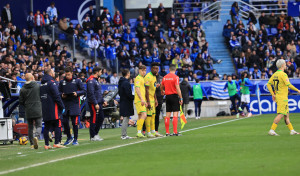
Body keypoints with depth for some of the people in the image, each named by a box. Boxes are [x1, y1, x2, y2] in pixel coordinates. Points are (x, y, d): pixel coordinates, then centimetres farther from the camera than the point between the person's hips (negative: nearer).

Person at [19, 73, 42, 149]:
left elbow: (21, 101, 4)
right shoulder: (38, 86, -5)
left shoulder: (22, 89, 2)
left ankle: (32, 144, 10)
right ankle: (36, 136, -28)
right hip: (37, 110, -2)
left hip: (28, 112, 2)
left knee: (30, 127, 11)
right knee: (39, 126, 1)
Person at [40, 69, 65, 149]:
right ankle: (56, 143, -8)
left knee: (46, 127, 7)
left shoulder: (42, 84, 15)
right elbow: (56, 96, -15)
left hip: (45, 109, 7)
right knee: (57, 125, -2)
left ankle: (46, 144, 4)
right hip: (53, 109, -7)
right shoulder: (51, 82, -10)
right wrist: (62, 106, -9)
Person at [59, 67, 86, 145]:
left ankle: (75, 139, 7)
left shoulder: (77, 81, 3)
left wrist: (77, 93, -15)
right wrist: (62, 95, -7)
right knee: (64, 122, 0)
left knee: (75, 122, -3)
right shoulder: (62, 82, 9)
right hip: (65, 104, 3)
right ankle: (69, 138, 18)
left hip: (74, 104, -3)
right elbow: (59, 92, 14)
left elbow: (84, 91, 2)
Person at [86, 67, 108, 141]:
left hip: (99, 103, 10)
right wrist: (95, 104, -23)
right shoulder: (91, 81, -14)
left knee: (101, 118, 10)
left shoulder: (96, 81, 18)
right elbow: (91, 93, -20)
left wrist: (103, 101, 19)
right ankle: (93, 136, -1)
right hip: (94, 103, -10)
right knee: (94, 119, -6)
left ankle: (95, 134, 18)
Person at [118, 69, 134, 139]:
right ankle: (124, 135, -6)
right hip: (126, 103, -10)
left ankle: (124, 135, 15)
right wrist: (135, 97, -5)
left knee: (125, 120, 13)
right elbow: (129, 94, -21)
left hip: (123, 102, 10)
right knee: (126, 119, -6)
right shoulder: (126, 83, -16)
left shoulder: (121, 82, 13)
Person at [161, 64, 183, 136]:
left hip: (167, 96, 5)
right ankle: (175, 132, -9)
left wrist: (163, 92, 44)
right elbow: (177, 88, -16)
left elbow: (161, 87, 23)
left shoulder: (165, 77, 8)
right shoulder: (175, 77, -9)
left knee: (167, 115, 8)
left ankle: (167, 132, 8)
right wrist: (181, 98, -12)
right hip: (174, 96, -5)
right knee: (175, 114, -4)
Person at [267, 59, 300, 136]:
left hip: (277, 97, 9)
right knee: (281, 114, -11)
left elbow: (268, 84, 10)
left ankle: (292, 130, 16)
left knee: (286, 114, 13)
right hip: (282, 98, -9)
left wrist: (273, 94, 10)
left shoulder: (275, 74, 10)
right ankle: (272, 130, -16)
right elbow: (288, 85, -21)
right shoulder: (283, 74, -15)